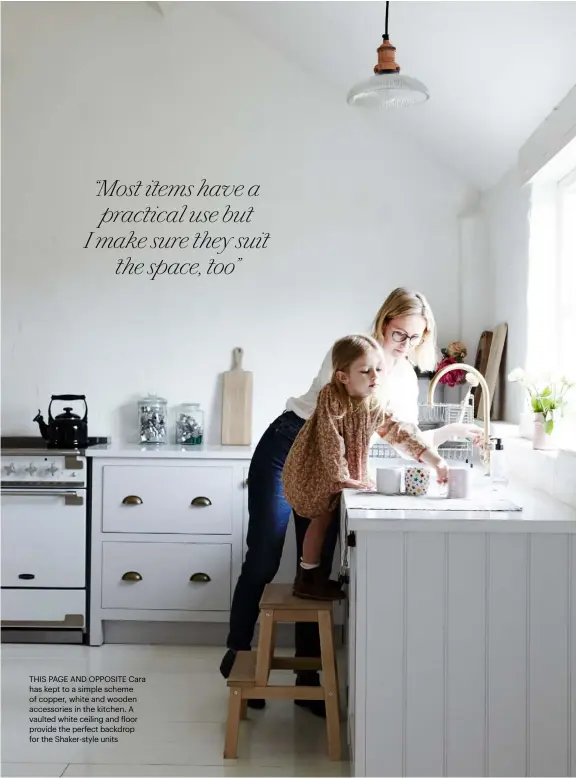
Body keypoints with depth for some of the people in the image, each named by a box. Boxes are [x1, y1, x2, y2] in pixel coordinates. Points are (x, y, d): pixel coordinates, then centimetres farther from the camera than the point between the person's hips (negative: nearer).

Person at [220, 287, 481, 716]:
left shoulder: (407, 377, 4)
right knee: (263, 562, 0)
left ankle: (307, 675, 12)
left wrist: (451, 430, -14)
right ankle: (237, 655, 19)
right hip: (286, 451, -5)